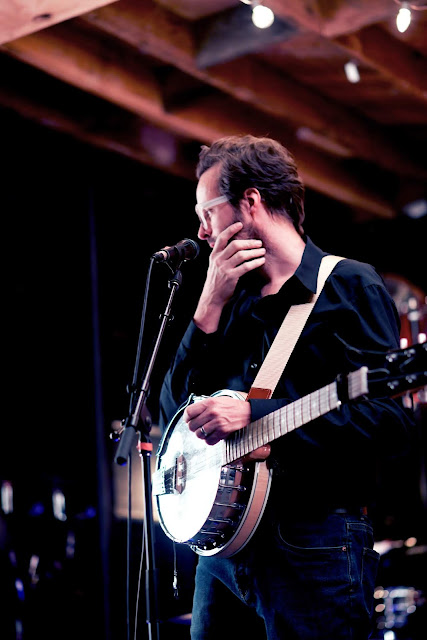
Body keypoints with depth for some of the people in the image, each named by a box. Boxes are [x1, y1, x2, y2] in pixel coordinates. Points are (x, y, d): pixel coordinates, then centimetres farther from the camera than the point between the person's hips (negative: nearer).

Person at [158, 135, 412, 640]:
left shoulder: (349, 285, -4)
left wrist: (254, 415, -20)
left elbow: (391, 421, -15)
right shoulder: (234, 300, 16)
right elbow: (173, 412, 8)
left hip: (315, 550, -6)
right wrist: (211, 306, -1)